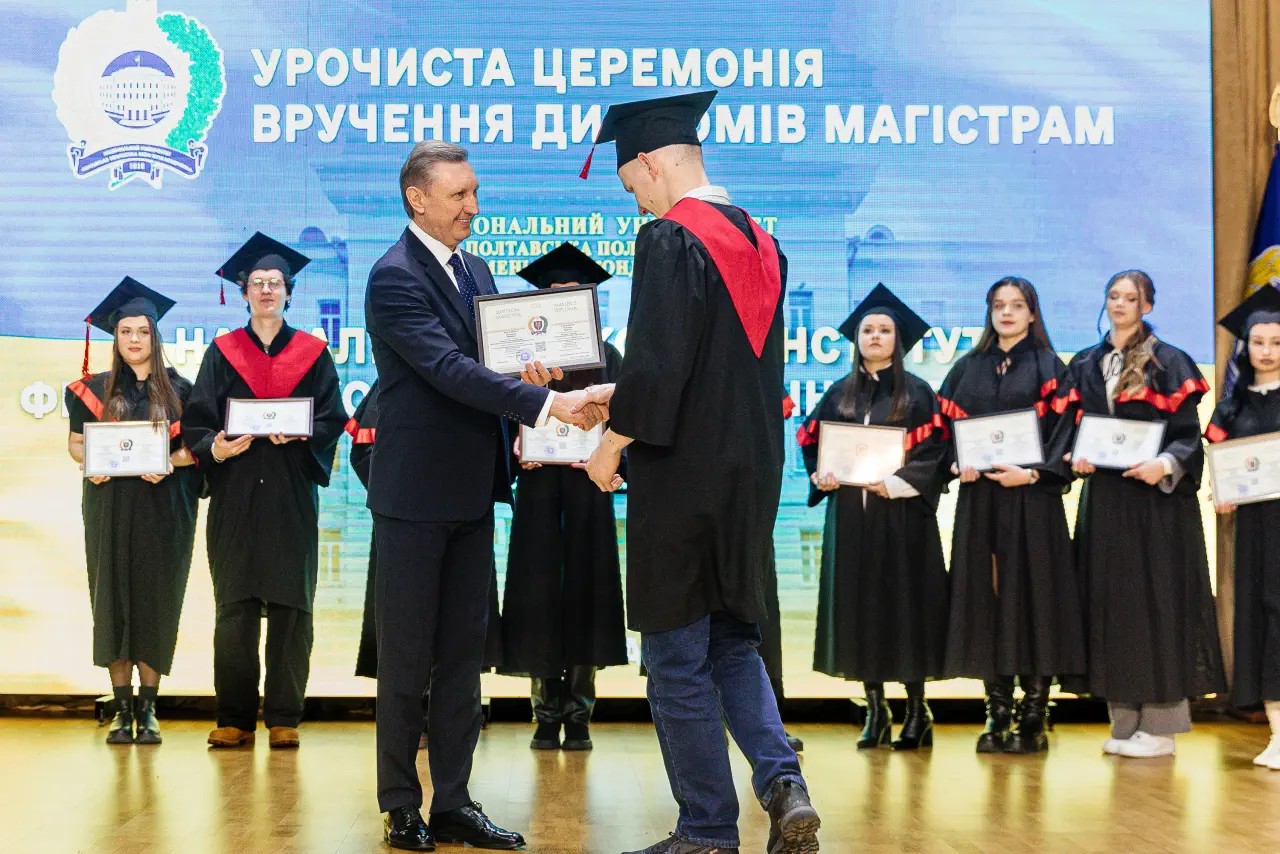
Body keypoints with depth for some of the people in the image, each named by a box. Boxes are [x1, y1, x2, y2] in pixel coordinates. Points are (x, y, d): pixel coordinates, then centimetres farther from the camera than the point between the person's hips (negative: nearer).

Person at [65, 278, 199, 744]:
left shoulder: (178, 389, 5)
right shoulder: (94, 389, 8)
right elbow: (75, 442, 10)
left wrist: (170, 462, -16)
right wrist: (91, 462, -11)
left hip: (163, 509, -1)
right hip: (109, 507, 1)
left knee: (155, 601, -1)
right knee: (112, 600, 0)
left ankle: (148, 708, 5)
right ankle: (121, 708, 6)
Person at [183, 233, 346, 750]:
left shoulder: (312, 354, 9)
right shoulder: (222, 352, 11)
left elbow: (334, 420, 3)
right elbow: (196, 421, 5)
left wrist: (300, 434, -17)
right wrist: (214, 448, -16)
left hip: (292, 496, 0)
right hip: (234, 495, 0)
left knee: (290, 607, -1)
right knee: (233, 609, -2)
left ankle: (283, 717, 5)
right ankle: (234, 718, 4)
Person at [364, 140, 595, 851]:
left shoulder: (475, 271, 13)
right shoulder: (395, 277, -13)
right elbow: (448, 369, -24)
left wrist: (524, 373, -6)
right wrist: (545, 405, -31)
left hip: (472, 492, 8)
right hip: (416, 492, -7)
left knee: (464, 653, 10)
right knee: (407, 655, 3)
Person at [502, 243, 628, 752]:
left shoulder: (605, 355, 9)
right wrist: (516, 449, -16)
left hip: (587, 487, 0)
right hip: (538, 487, 0)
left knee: (585, 589, 0)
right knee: (539, 592, -2)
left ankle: (578, 714, 6)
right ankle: (547, 712, 7)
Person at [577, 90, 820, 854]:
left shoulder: (670, 241, -15)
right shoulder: (760, 243, 10)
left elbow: (659, 363, -21)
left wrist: (612, 443, -7)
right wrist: (620, 395, 22)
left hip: (681, 480, -8)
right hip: (751, 478, 8)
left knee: (677, 661, 4)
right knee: (734, 642, 19)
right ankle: (782, 782, 2)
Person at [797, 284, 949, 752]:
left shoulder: (917, 393, 2)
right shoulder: (839, 394, 12)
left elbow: (932, 453, -6)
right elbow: (812, 443, 10)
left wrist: (897, 484, -19)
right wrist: (820, 475, -9)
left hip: (901, 518, -3)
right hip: (849, 517, 3)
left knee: (905, 605, -3)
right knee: (858, 608, 3)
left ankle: (916, 711, 4)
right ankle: (876, 710, 10)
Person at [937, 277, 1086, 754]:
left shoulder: (1048, 368, 5)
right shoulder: (967, 369, 14)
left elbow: (1063, 429, -4)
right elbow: (948, 425, 12)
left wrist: (1033, 473, -17)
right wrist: (955, 464, -7)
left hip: (1031, 498, -3)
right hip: (977, 497, 3)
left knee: (1030, 595, -4)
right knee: (984, 596, 1)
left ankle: (1033, 715, 0)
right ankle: (996, 713, 7)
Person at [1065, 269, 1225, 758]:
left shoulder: (1168, 363, -1)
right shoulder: (1086, 365, 13)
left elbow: (1188, 435, -6)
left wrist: (1165, 465, -24)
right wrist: (1075, 457, -6)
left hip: (1156, 500, -5)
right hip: (1103, 500, 5)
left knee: (1156, 602, -5)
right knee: (1110, 602, 5)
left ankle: (1161, 726, 0)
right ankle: (1125, 722, 11)